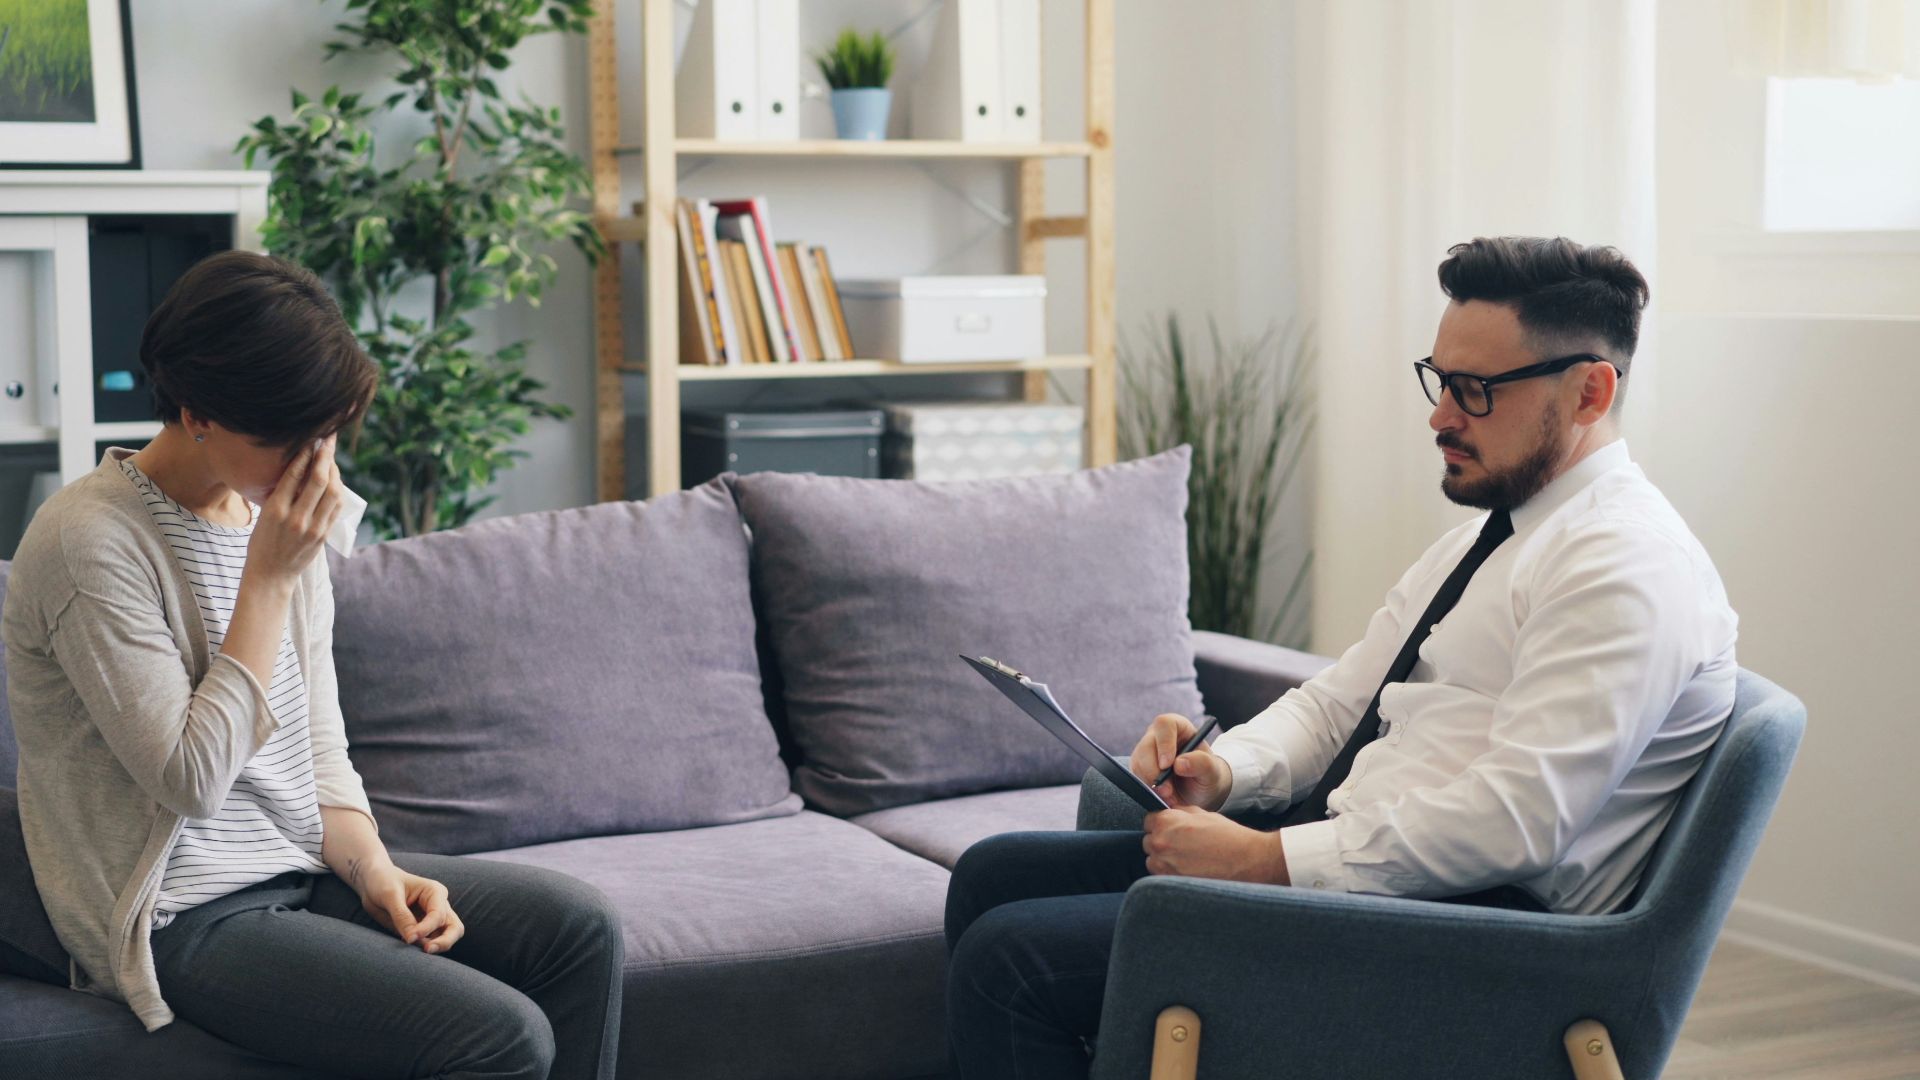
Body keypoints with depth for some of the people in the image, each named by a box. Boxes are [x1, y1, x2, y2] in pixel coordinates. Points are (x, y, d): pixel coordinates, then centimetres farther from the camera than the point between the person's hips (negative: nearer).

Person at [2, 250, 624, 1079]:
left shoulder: (286, 520, 7)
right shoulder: (91, 543, -18)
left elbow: (320, 748, 11)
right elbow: (193, 779, -22)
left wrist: (373, 870, -7)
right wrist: (269, 575, -20)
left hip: (303, 869, 8)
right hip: (186, 917, -8)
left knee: (579, 925, -7)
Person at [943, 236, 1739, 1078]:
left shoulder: (1628, 569, -15)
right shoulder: (1489, 530, 18)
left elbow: (1515, 820, -24)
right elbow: (1338, 698, 19)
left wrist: (1267, 858, -21)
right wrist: (1225, 769, -3)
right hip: (1340, 854, 10)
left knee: (1010, 960, -18)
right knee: (994, 874, 8)